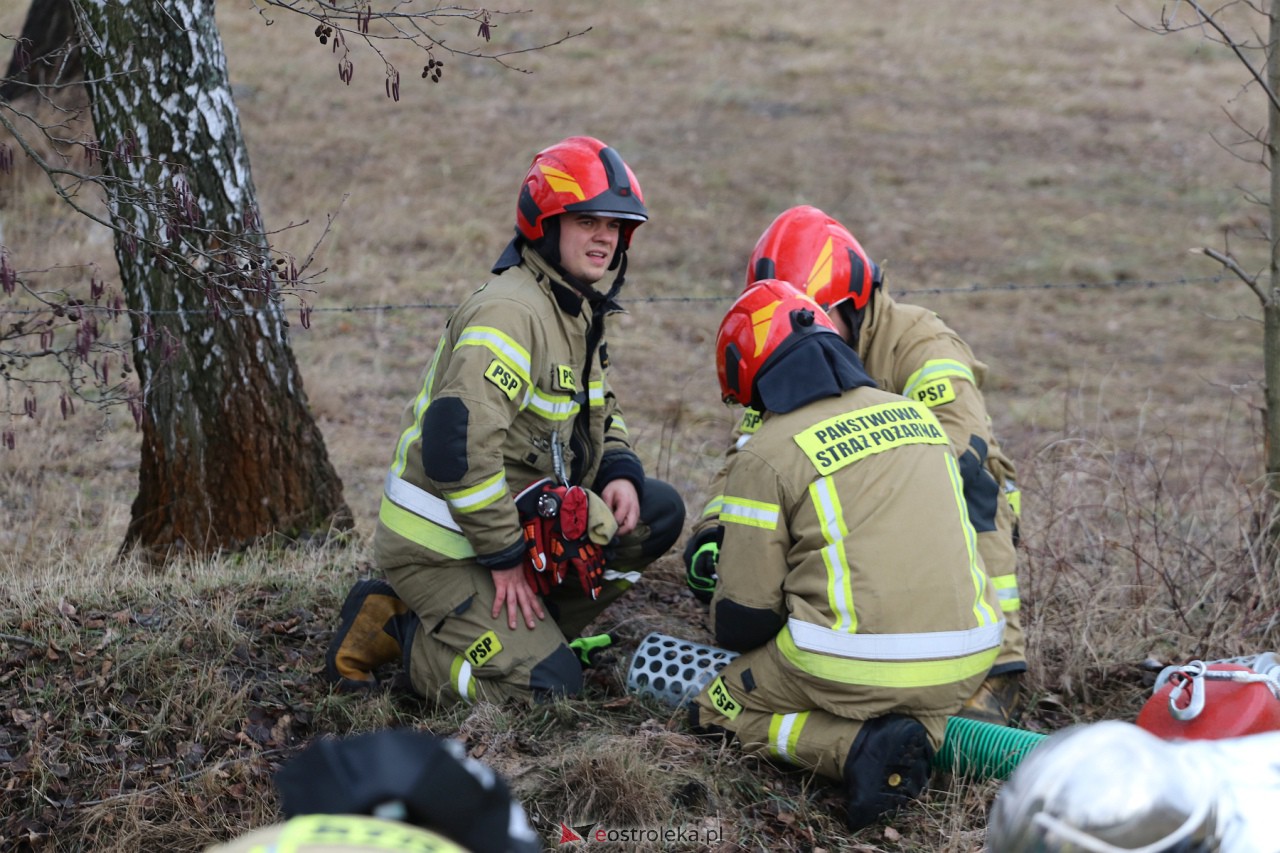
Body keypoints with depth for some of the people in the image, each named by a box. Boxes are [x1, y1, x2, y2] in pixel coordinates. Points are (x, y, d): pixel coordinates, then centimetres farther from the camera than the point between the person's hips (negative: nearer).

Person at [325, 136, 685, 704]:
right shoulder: (512, 311, -21)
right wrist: (504, 556, -23)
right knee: (546, 684, -16)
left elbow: (598, 413, 24)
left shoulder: (577, 310, 11)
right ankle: (394, 627, 0)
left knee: (657, 512, 0)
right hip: (439, 545, -9)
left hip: (514, 519, 9)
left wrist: (620, 472, 0)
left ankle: (521, 625, 3)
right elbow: (459, 442, -31)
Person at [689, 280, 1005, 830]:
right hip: (966, 664, 6)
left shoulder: (765, 455, -5)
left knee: (719, 709, 18)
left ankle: (859, 747, -8)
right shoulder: (917, 415, 14)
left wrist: (734, 637, 22)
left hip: (856, 662, -5)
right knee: (914, 701, 39)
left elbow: (743, 614, -3)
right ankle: (916, 734, 2)